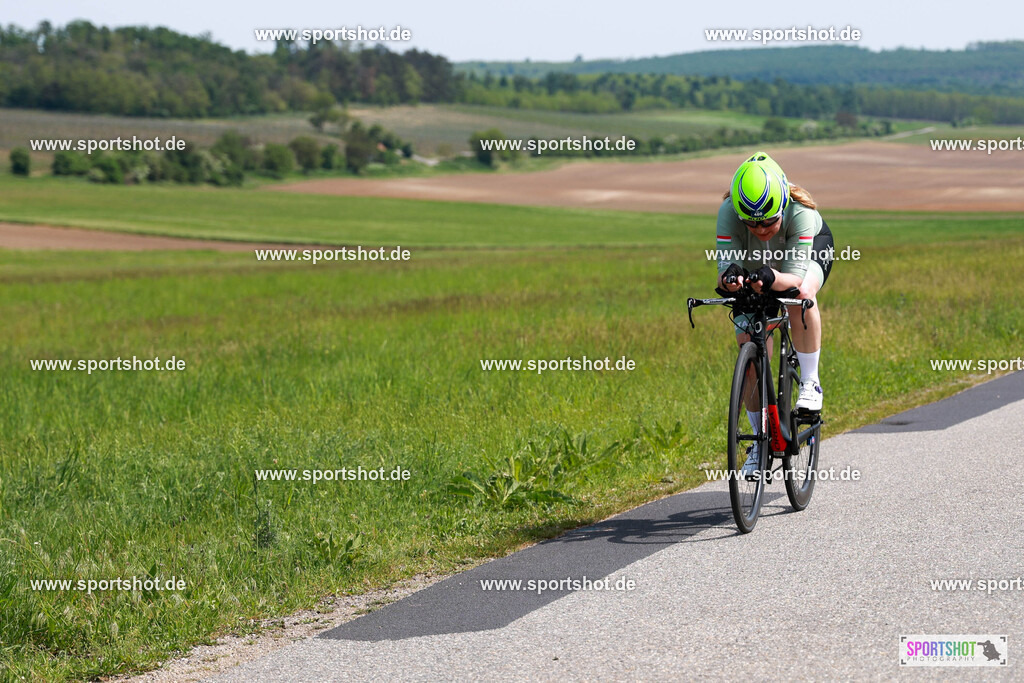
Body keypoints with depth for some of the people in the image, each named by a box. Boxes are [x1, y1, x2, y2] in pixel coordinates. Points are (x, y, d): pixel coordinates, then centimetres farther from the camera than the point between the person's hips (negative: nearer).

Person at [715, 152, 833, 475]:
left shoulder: (800, 212, -41)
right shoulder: (728, 213, -37)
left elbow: (795, 276, -44)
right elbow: (724, 267, -38)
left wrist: (772, 278, -65)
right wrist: (730, 277, -61)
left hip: (810, 248, -2)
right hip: (754, 263, 2)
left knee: (801, 294, -37)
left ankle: (810, 382, -18)